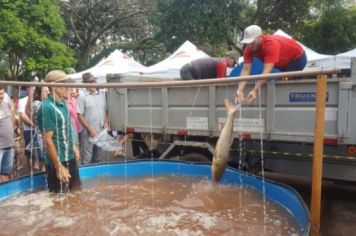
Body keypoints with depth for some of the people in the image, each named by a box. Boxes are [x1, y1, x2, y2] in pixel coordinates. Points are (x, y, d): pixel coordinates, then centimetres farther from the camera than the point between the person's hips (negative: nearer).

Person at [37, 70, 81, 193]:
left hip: (70, 158, 8)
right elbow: (47, 140, -21)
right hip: (58, 162, -8)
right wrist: (58, 167, -21)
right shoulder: (47, 108, -20)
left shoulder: (63, 104, 4)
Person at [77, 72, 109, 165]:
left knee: (97, 158, 16)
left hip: (101, 132, 5)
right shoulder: (82, 97, -6)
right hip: (88, 132, -5)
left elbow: (106, 111, 16)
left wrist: (106, 123, -1)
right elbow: (80, 116, -9)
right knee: (86, 159, -1)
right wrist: (90, 129, -13)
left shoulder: (102, 96, 10)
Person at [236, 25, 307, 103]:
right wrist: (239, 90, -44)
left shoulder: (271, 44, -39)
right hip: (282, 62, 7)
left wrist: (254, 90, -56)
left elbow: (267, 71, -47)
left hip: (297, 58, -6)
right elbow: (246, 69, -29)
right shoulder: (249, 49, -20)